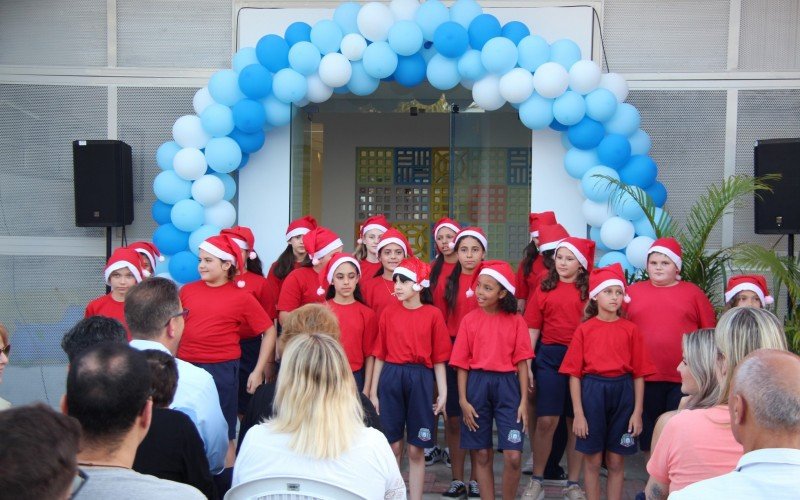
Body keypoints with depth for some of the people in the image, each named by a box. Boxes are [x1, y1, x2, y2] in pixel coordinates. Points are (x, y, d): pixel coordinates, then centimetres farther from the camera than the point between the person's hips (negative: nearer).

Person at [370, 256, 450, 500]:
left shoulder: (433, 315, -1)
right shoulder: (389, 313, 3)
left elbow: (439, 358, 1)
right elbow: (380, 355, 6)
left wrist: (443, 392, -3)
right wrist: (373, 392, 5)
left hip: (420, 380, -1)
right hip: (391, 378, 1)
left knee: (416, 450, 5)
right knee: (393, 446, 7)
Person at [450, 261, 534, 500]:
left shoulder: (515, 321, 0)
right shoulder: (469, 320, 1)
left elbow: (522, 363, 0)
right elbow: (462, 364, 2)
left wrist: (524, 401, -4)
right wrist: (463, 400, -4)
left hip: (507, 386, -1)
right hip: (477, 385, 1)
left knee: (513, 456, -6)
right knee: (481, 454, 8)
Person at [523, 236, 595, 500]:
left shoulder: (589, 290, 0)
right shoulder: (545, 288, 6)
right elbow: (533, 329, 6)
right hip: (550, 357, 1)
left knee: (577, 423, 9)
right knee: (546, 421, 1)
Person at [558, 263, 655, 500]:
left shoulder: (631, 330, 2)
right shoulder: (584, 330, -1)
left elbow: (638, 374, 2)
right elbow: (574, 374, -2)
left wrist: (637, 412, -2)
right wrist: (578, 413, -6)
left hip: (622, 393, 1)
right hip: (592, 392, -1)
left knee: (616, 461, 9)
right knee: (593, 460, 7)